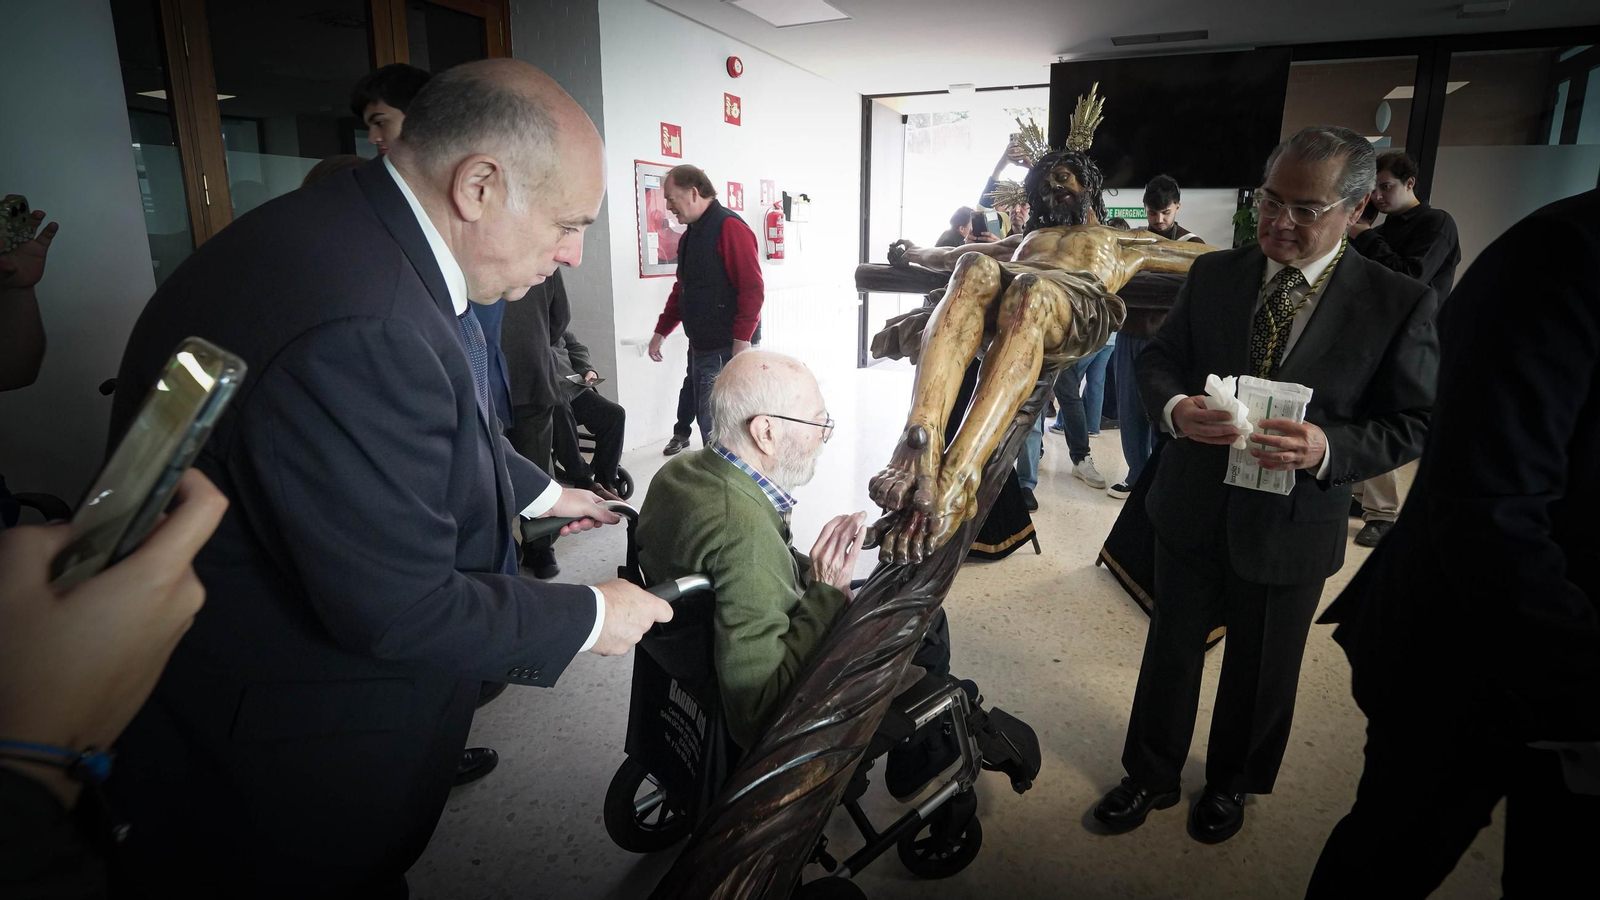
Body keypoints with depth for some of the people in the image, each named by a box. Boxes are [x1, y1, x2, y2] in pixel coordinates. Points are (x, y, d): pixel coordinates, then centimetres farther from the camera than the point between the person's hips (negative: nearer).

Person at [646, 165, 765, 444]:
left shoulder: (729, 226, -11)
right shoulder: (691, 235, 17)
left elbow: (752, 288, -19)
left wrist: (742, 342, -22)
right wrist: (661, 331, 24)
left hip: (728, 348, -9)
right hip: (702, 346, 9)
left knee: (713, 423, -8)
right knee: (706, 418, 13)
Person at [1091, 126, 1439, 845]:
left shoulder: (1401, 304, -10)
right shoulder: (1213, 275, -2)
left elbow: (1415, 424, -7)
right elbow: (1157, 360, 3)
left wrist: (1327, 448, -27)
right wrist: (1174, 407, -20)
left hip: (1291, 529, -2)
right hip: (1192, 511, 2)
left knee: (1260, 671, 18)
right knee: (1171, 650, 17)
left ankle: (1231, 783, 45)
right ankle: (1152, 776, 39)